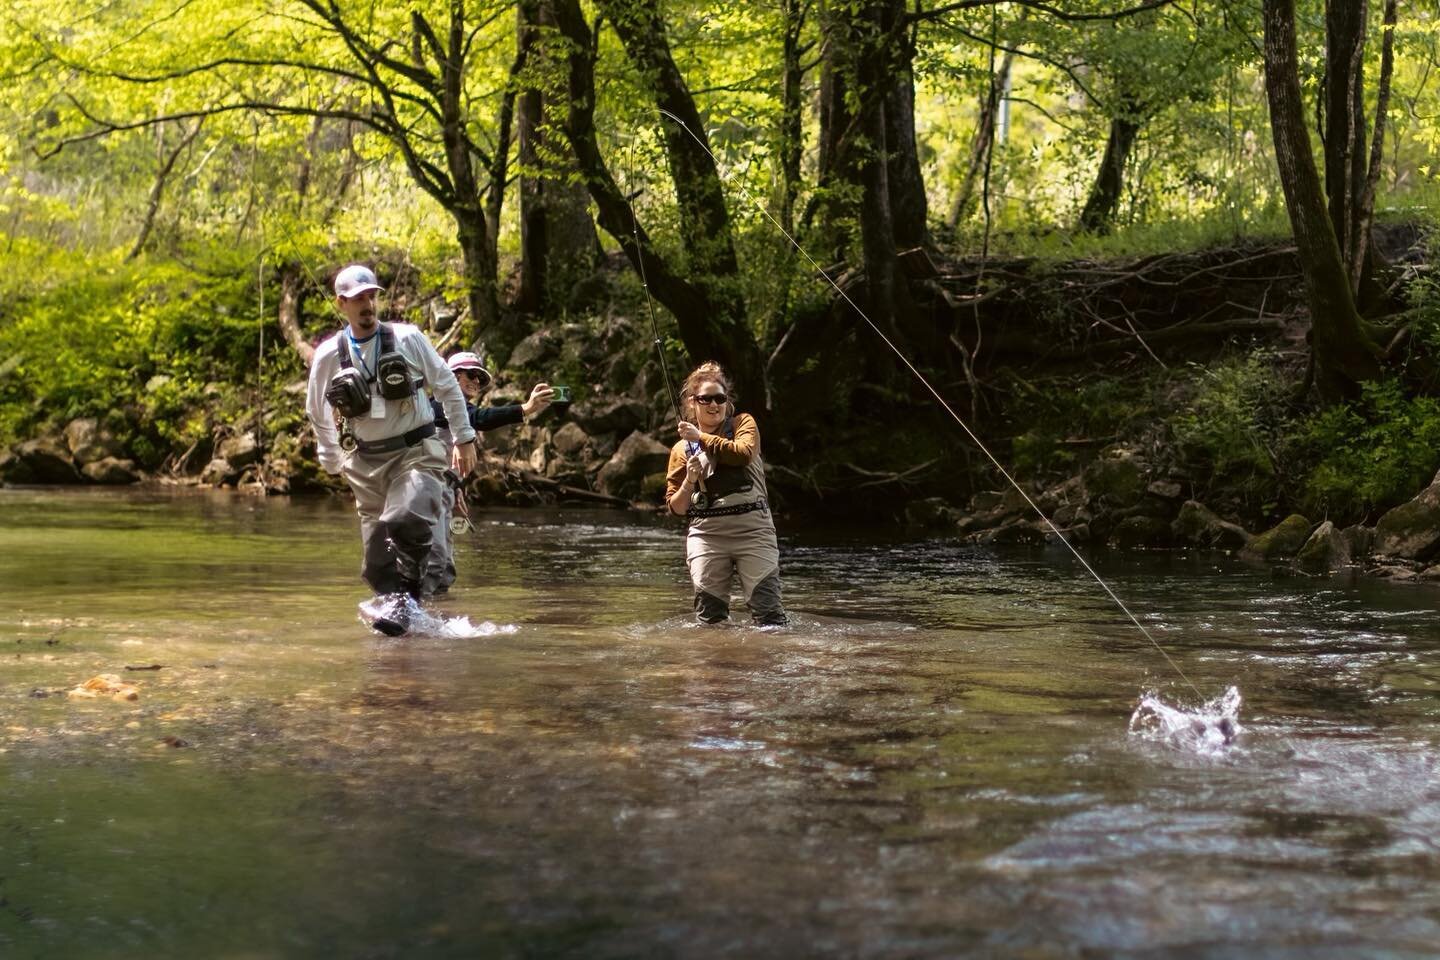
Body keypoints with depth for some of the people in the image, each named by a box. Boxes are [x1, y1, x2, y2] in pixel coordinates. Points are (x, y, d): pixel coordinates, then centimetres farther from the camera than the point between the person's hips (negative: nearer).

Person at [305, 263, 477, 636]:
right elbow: (318, 413, 19)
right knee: (377, 561, 1)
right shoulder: (327, 356, 2)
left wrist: (464, 438, 8)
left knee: (406, 519, -29)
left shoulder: (408, 339, -3)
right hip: (367, 463, 3)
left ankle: (403, 598, -17)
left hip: (417, 453, -3)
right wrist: (333, 460, 24)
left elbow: (447, 386, 7)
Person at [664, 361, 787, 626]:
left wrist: (701, 437, -5)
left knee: (769, 613, -10)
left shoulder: (743, 423, 12)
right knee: (709, 617, -1)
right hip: (705, 532, 2)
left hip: (752, 527, -2)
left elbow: (743, 454, -12)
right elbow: (675, 507, 12)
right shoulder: (681, 449, 15)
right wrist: (689, 482, -7)